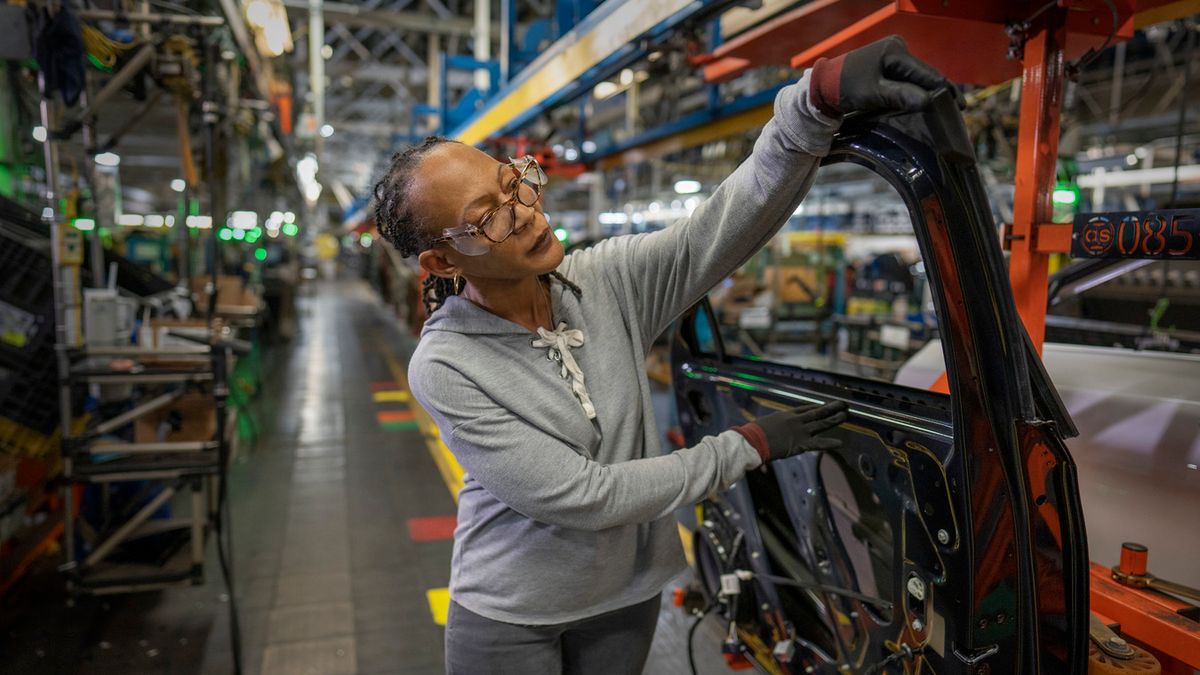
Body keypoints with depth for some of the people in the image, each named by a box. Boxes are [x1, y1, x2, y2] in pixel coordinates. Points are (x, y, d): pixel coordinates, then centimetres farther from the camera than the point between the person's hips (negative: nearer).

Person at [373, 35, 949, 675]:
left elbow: (725, 221, -24)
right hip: (509, 621, -3)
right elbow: (585, 496, -24)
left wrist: (818, 95, -40)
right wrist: (747, 447, -17)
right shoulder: (445, 366, -22)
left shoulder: (607, 282, -11)